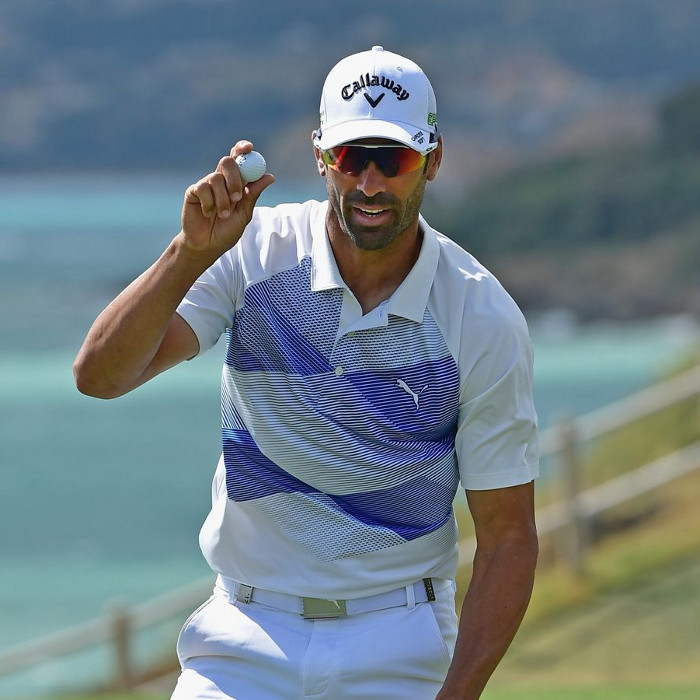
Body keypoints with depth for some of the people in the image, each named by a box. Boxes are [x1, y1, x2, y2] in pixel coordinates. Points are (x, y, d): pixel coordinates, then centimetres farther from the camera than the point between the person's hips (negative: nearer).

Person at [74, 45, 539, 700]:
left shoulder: (484, 320, -9)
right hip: (247, 638, 1)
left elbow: (507, 536, -5)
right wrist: (192, 252, -31)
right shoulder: (254, 255, -6)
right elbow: (100, 375, -17)